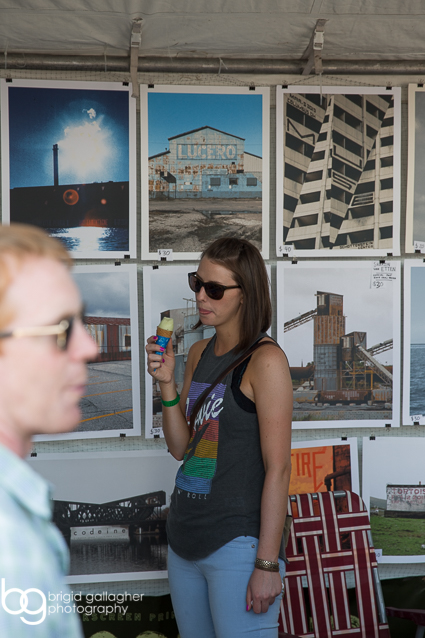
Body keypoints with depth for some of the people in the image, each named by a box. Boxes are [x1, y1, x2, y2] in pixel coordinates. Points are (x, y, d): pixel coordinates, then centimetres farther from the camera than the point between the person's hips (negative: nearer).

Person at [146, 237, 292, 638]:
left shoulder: (265, 361, -13)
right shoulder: (198, 353, 9)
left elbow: (277, 467, -15)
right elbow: (180, 448, 11)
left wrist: (268, 563, -17)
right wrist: (167, 384, -4)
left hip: (237, 541, -7)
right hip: (184, 537, 8)